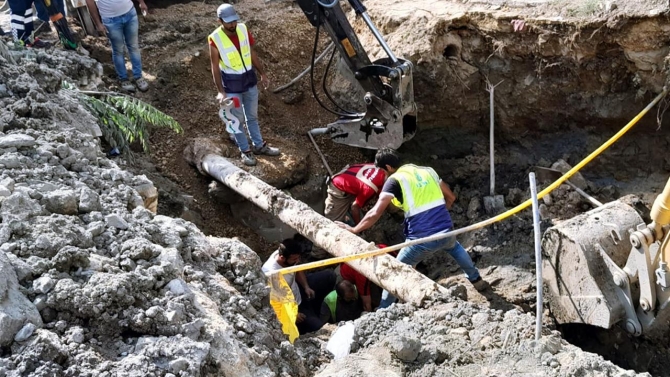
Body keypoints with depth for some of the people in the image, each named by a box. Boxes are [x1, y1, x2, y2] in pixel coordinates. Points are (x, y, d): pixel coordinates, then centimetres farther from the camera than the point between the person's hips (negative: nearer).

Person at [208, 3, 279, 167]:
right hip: (232, 84, -4)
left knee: (252, 116, 19)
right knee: (237, 119, 8)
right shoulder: (215, 39, -20)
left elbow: (252, 53, 5)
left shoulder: (243, 29, -8)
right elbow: (215, 68, -15)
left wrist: (262, 74, 6)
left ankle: (259, 145, 33)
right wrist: (221, 91, -18)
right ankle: (245, 151, 22)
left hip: (250, 79, 4)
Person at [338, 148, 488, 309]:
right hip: (445, 231, 6)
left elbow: (375, 214, -10)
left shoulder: (394, 180, -4)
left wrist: (354, 229, 1)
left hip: (422, 239, -6)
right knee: (454, 246, 41)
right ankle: (476, 279, 47)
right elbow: (451, 197, 21)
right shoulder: (428, 170, 13)